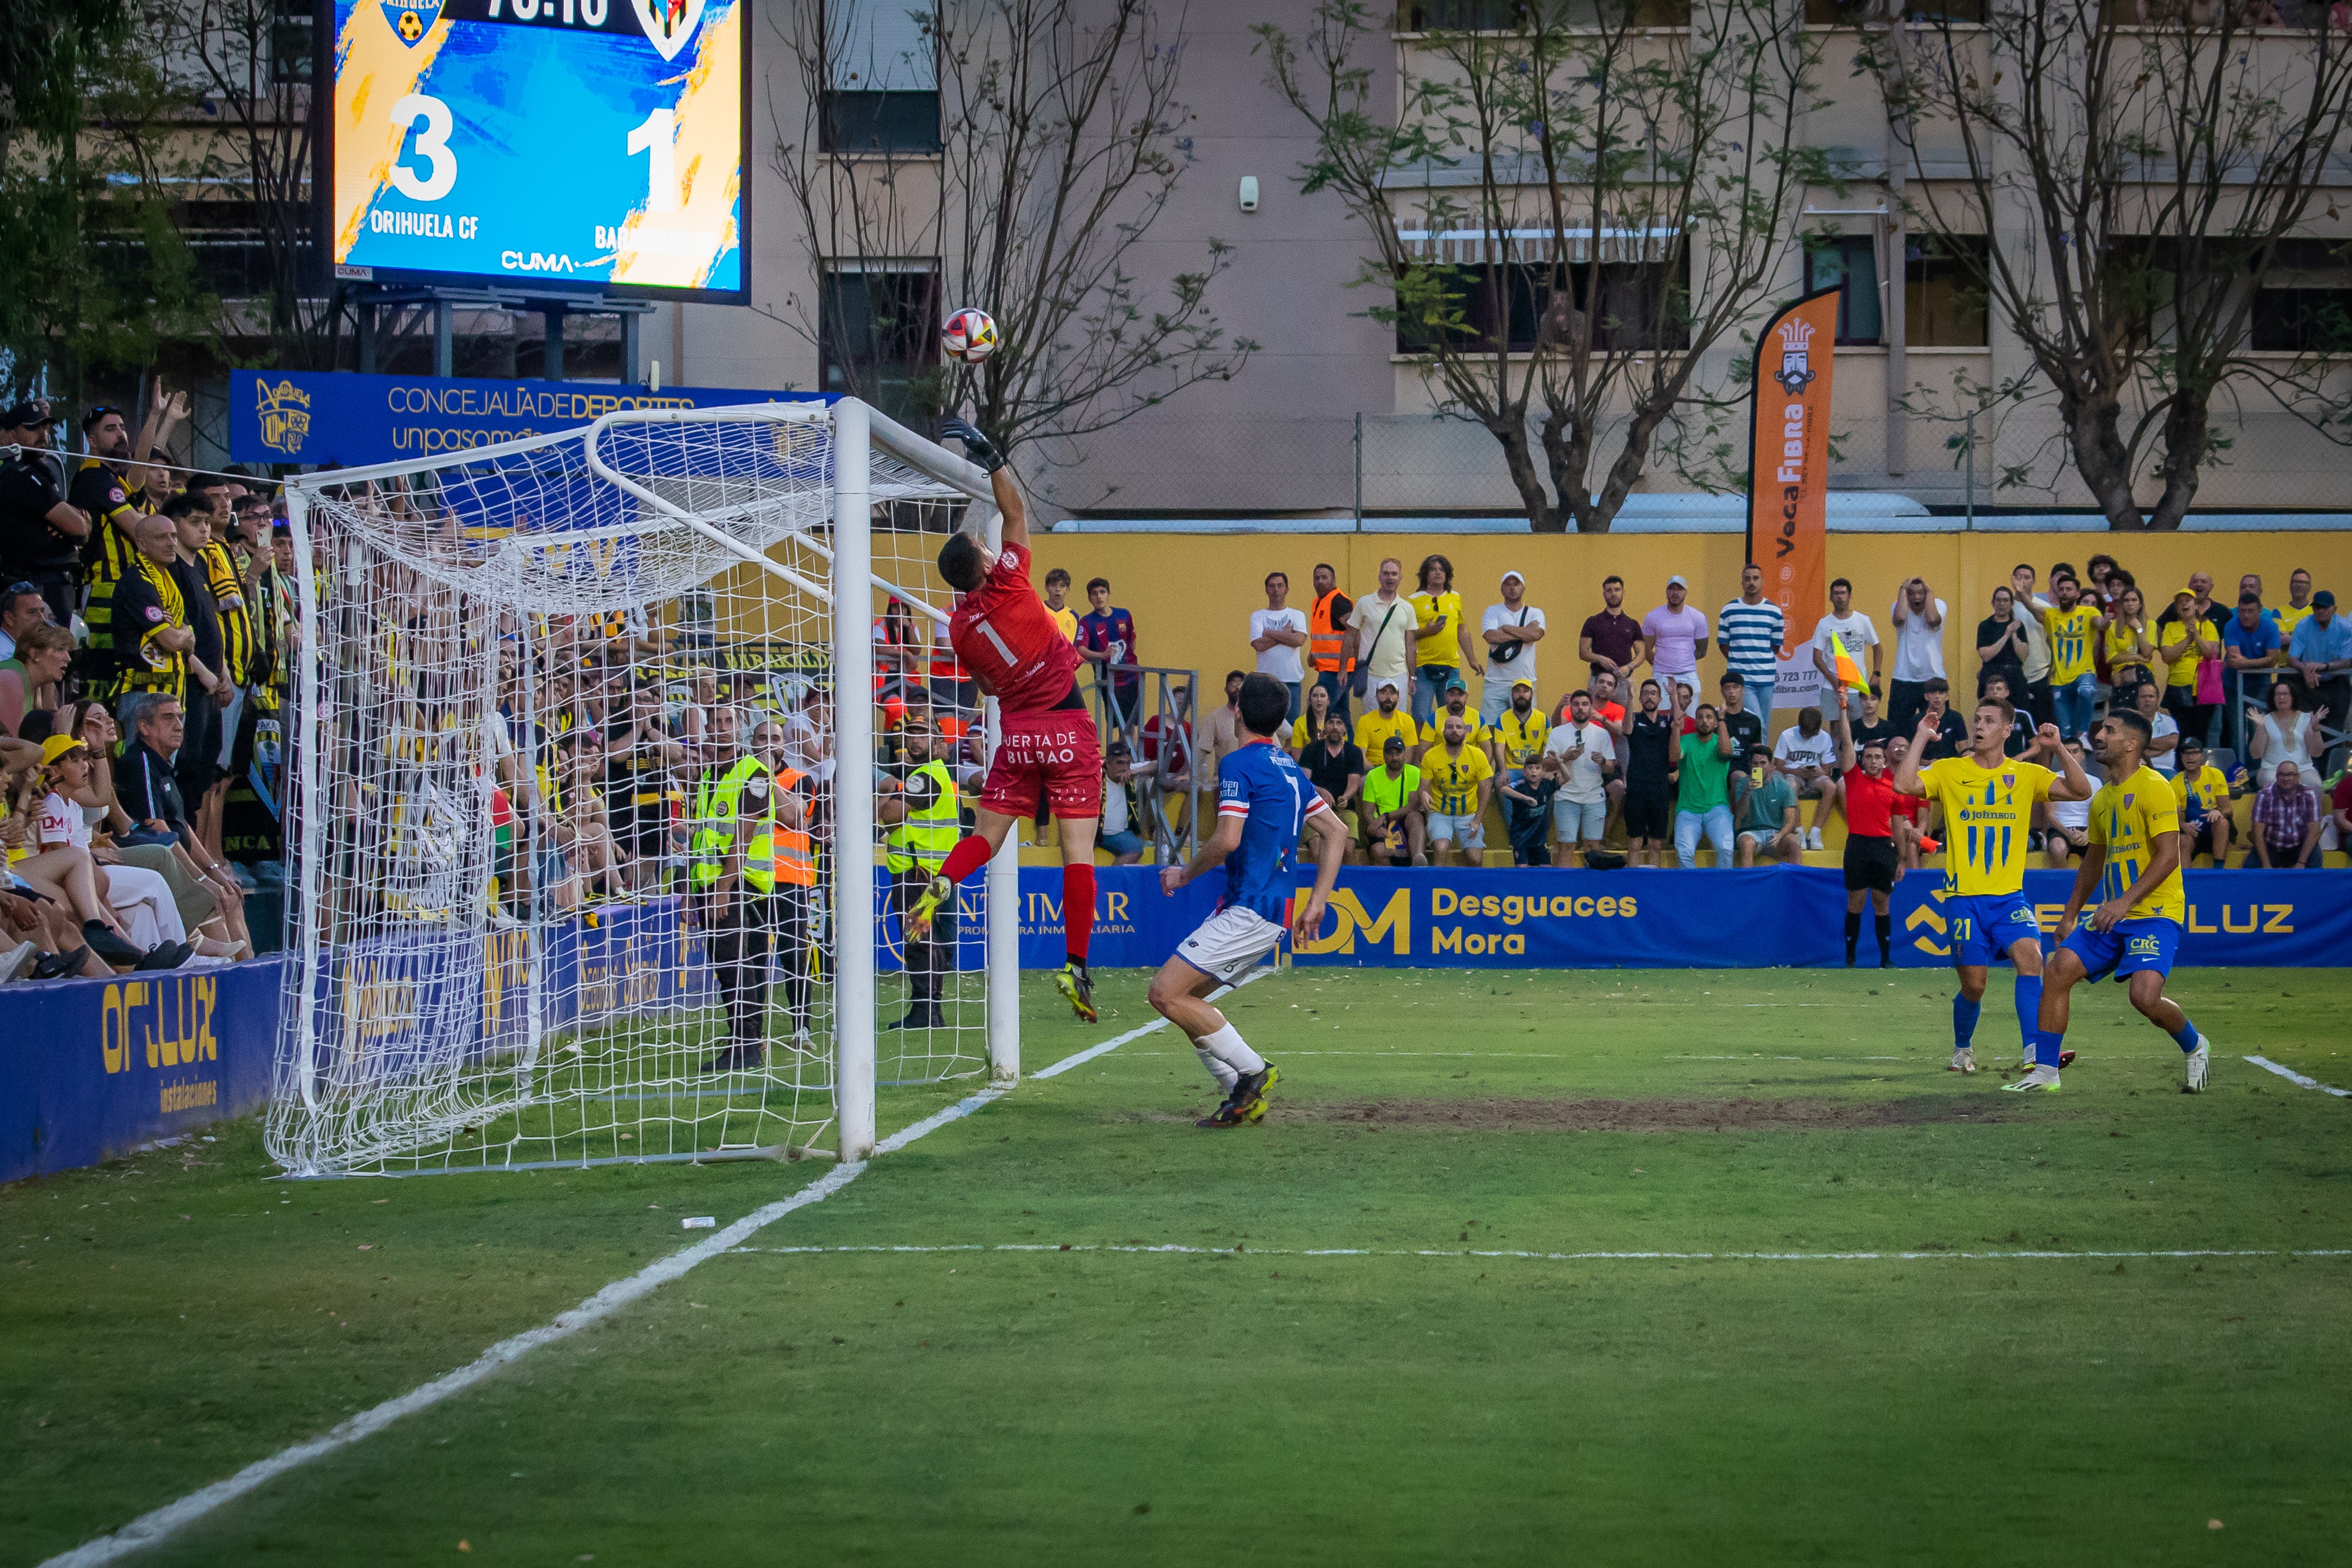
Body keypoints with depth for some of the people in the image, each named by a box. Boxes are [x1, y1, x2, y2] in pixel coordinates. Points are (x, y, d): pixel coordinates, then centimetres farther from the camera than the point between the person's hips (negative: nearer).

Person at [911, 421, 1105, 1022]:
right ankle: (1076, 965, -8)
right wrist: (990, 458, 4)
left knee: (987, 833, 14)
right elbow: (1016, 511, -1)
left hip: (1016, 730, 4)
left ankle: (942, 883, -18)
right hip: (1067, 726, -4)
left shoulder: (959, 628, 1)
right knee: (1078, 849, -3)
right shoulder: (1008, 583, -12)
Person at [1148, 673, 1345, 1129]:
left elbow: (1227, 840, -20)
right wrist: (1316, 904, 16)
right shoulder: (1291, 770, 17)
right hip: (1273, 911, 10)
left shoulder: (1241, 764, -10)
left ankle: (1252, 1072, -10)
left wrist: (1185, 874, -3)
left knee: (1166, 994, -14)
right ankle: (1242, 1097, 9)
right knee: (1182, 997, 13)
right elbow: (1335, 834, 18)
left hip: (1249, 912, -10)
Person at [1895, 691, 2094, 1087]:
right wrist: (1921, 739, -13)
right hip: (1963, 898, -1)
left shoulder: (2026, 775, 6)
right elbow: (1904, 784, -13)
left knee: (2030, 957, -23)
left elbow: (2080, 790, -2)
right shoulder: (1949, 772, 2)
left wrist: (2057, 749, -12)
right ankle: (1962, 1049, 33)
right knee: (1974, 985, 2)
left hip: (2009, 896, 1)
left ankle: (2039, 1059, -28)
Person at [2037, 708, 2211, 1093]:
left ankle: (2194, 1046, 9)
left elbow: (2168, 856, -19)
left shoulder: (2153, 789, -11)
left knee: (2144, 995, -23)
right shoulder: (2103, 798, 14)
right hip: (2113, 915, 8)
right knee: (2058, 972, -5)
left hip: (2155, 913, -8)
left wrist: (2126, 900, -25)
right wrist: (2070, 914, 23)